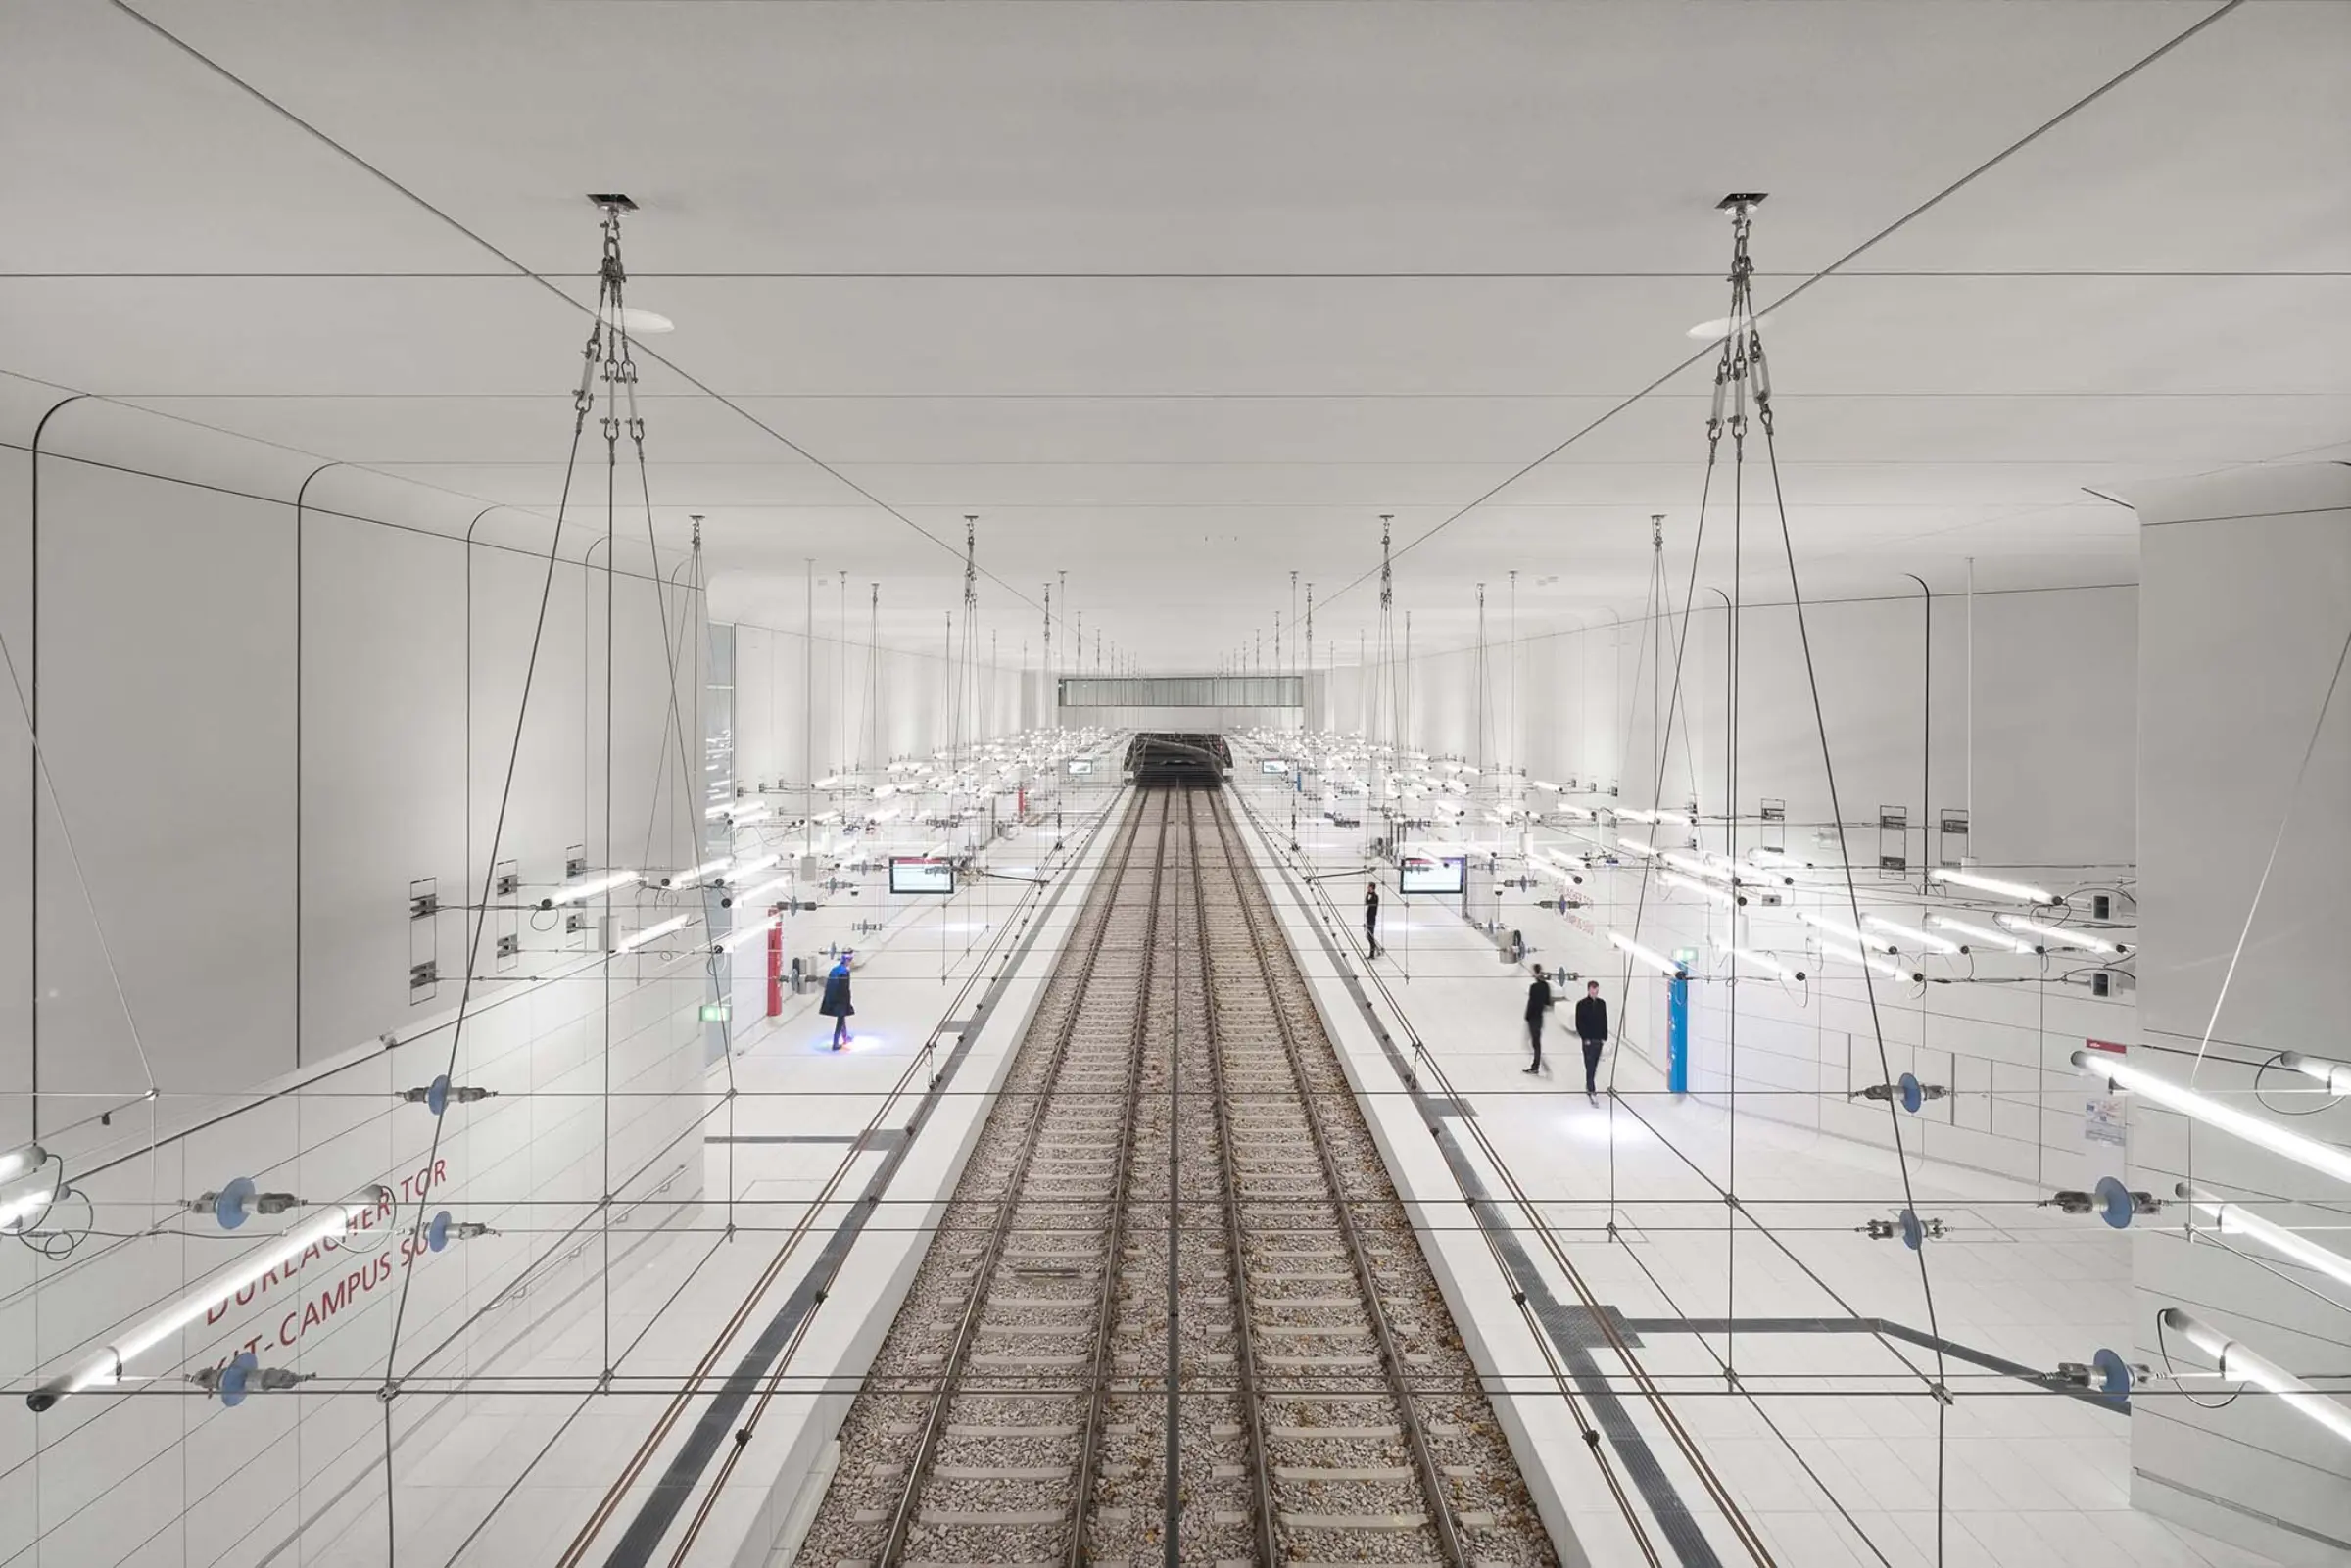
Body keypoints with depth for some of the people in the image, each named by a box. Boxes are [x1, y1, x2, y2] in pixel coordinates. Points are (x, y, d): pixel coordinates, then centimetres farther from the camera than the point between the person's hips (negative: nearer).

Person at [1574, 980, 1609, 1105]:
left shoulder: (1601, 1003, 7)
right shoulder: (1582, 1005, -7)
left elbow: (1604, 1021, 10)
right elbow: (1579, 1023, -7)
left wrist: (1604, 1037, 3)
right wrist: (1585, 1038, -12)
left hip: (1599, 1039, 5)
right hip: (1588, 1040, -5)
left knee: (1594, 1066, 13)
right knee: (1590, 1066, -8)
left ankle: (1589, 1086, 27)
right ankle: (1592, 1091, -11)